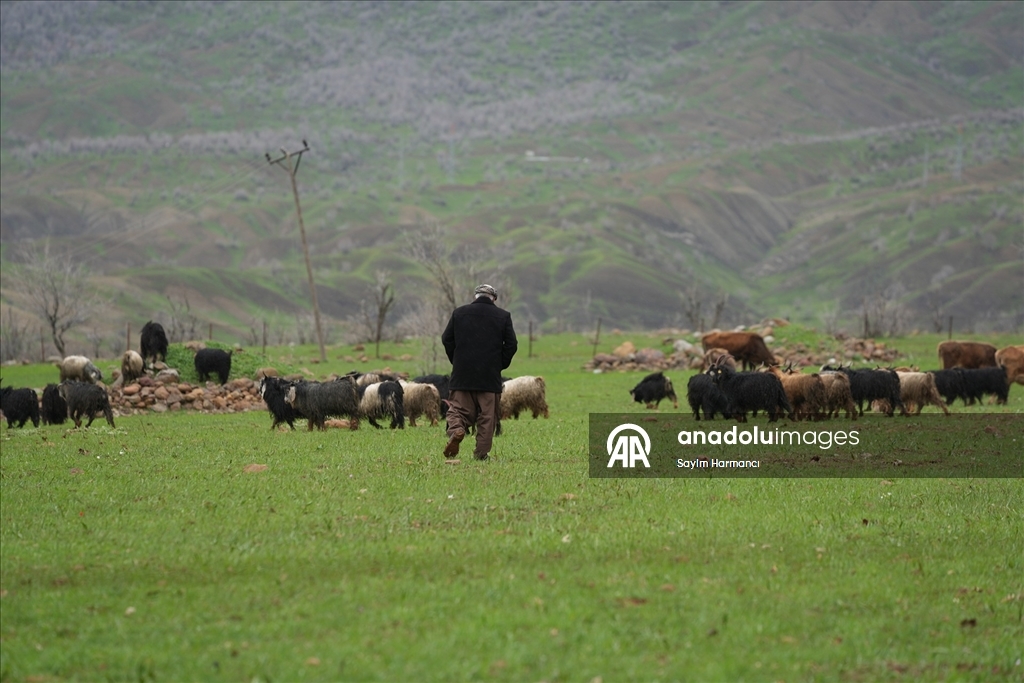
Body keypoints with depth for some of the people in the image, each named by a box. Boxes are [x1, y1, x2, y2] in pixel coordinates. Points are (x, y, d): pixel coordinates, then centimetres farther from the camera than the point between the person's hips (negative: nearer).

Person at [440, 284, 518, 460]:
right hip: (490, 376, -1)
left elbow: (446, 339, 6)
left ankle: (456, 429, -25)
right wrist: (500, 365, 11)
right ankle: (482, 451, 1)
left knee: (458, 409, 5)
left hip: (462, 373, 1)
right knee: (487, 415, 4)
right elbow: (511, 345, 0)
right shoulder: (503, 316, 3)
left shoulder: (459, 313, 6)